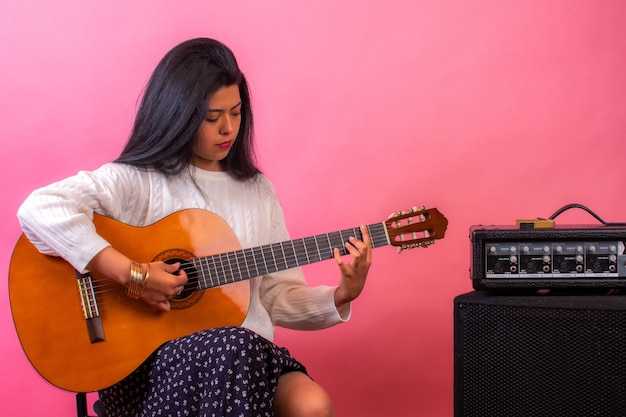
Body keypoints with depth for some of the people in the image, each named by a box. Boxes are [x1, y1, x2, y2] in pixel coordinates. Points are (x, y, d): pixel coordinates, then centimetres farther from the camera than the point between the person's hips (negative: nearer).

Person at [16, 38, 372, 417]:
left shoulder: (258, 191, 15)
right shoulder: (138, 182, -3)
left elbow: (279, 299, 14)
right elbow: (39, 209, -20)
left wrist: (341, 296, -5)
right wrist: (132, 274, -22)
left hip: (251, 356, 4)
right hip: (152, 361, -4)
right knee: (234, 346, -36)